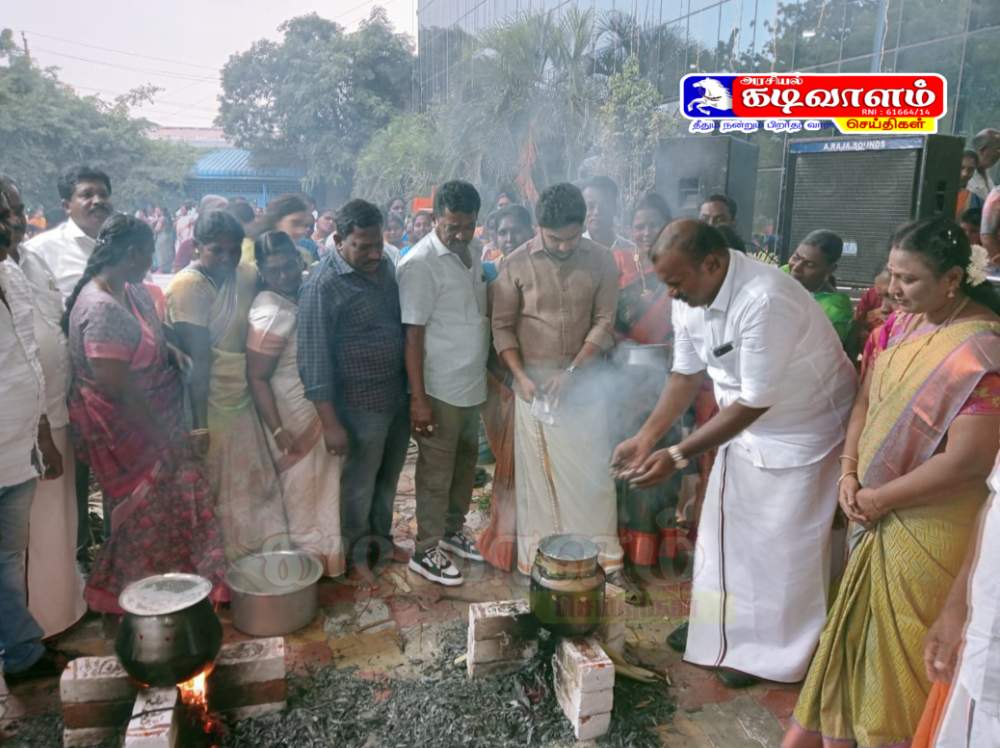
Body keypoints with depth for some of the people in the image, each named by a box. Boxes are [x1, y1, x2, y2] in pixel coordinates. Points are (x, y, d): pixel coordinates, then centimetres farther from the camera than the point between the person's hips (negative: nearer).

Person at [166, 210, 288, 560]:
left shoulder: (247, 276, 3)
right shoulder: (189, 285, -15)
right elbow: (198, 360, -18)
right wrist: (199, 424, -17)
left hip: (244, 402, 6)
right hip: (211, 408, -6)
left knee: (258, 486, 14)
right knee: (216, 494, 9)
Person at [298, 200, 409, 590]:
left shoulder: (384, 265, 3)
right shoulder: (323, 286, -19)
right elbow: (314, 357, -19)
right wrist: (330, 422, -20)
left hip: (398, 394, 7)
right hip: (361, 403, -7)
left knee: (388, 476, 21)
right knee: (359, 483, 10)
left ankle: (381, 540, 41)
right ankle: (356, 554, 31)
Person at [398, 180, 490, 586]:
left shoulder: (473, 251, 6)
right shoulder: (420, 264, -17)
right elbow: (412, 334, -18)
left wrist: (492, 371, 14)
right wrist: (418, 398, -19)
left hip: (473, 384, 8)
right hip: (441, 388, -7)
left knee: (466, 462, 19)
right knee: (437, 471, 5)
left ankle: (452, 529, 38)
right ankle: (426, 550, 21)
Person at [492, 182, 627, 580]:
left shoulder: (602, 260, -4)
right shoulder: (516, 264, -6)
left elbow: (604, 323, -4)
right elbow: (502, 326, -2)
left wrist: (572, 371, -14)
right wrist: (521, 377, -13)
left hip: (585, 381, 1)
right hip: (533, 382, 0)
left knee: (593, 470, 6)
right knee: (537, 472, 7)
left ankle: (604, 553, 20)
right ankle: (538, 557, 20)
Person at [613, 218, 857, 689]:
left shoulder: (765, 301, -36)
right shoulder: (691, 297, -10)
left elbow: (755, 402, -31)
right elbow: (687, 373, 0)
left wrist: (678, 456, -30)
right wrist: (647, 436, -9)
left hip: (802, 430, -8)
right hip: (743, 423, 8)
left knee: (781, 545, 4)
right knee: (724, 529, 16)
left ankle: (772, 651, 24)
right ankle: (719, 626, 36)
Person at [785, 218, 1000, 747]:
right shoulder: (904, 323, 1)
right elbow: (866, 400, 8)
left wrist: (878, 497, -15)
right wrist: (849, 473, -5)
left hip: (929, 528, -7)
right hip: (879, 515, 7)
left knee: (901, 642, 10)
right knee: (855, 626, 21)